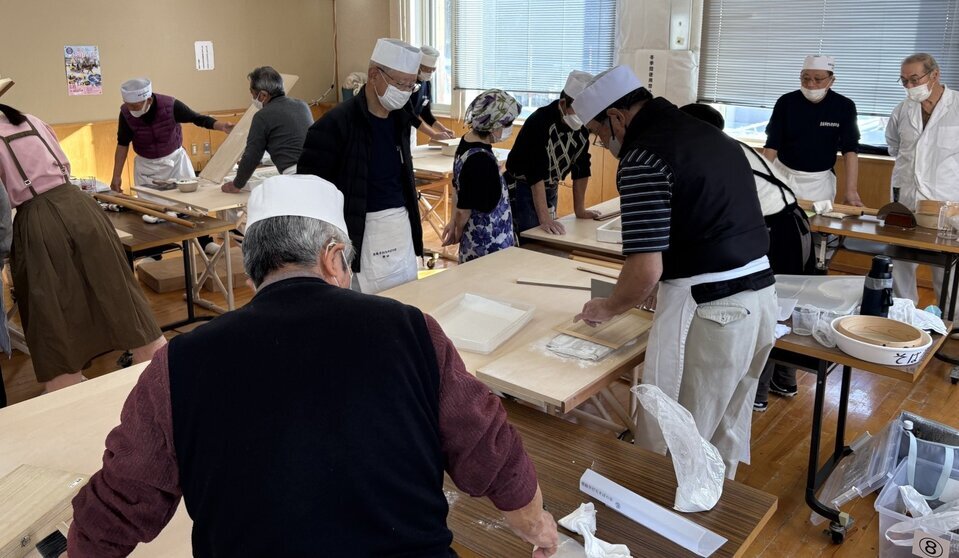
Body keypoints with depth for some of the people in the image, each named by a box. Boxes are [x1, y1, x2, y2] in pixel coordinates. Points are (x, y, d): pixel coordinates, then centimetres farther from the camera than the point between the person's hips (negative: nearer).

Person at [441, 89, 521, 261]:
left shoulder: (467, 141, 4)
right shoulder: (481, 160, -24)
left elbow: (458, 188, 15)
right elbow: (464, 209, -18)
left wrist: (454, 222, 17)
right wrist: (458, 234, 0)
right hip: (488, 247, -9)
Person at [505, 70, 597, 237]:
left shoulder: (583, 124, -6)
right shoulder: (540, 121, -27)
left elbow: (581, 166, 1)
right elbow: (535, 172, -32)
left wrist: (579, 210, 1)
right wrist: (544, 218, -35)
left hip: (550, 189, 7)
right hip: (522, 188, -7)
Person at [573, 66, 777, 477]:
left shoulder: (642, 159, -14)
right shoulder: (710, 133, 13)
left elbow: (646, 270, -19)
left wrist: (608, 308, 1)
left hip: (707, 311, -9)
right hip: (760, 294, 9)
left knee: (668, 448, 7)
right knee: (724, 434, 23)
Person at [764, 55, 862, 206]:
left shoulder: (844, 107, -6)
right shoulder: (786, 102, -6)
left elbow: (850, 150, -9)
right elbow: (772, 145, -7)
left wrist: (851, 189, -20)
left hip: (820, 180, 0)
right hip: (783, 174, 0)